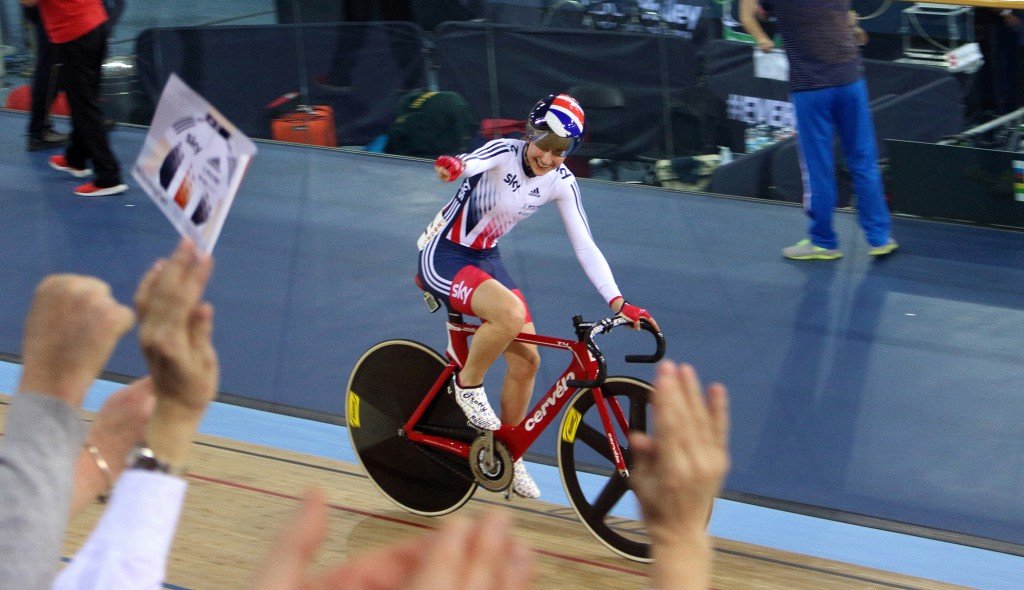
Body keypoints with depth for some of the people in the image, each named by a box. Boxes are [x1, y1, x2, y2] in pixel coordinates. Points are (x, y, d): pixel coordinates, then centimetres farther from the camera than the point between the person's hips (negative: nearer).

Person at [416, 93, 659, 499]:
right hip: (443, 256, -6)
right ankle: (468, 385, -6)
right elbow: (474, 162, -43)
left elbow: (585, 246, -4)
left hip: (486, 259, 7)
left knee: (526, 358, 0)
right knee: (510, 313, -32)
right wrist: (454, 166, -68)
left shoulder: (561, 182, -5)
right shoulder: (504, 152, -20)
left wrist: (618, 302, -13)